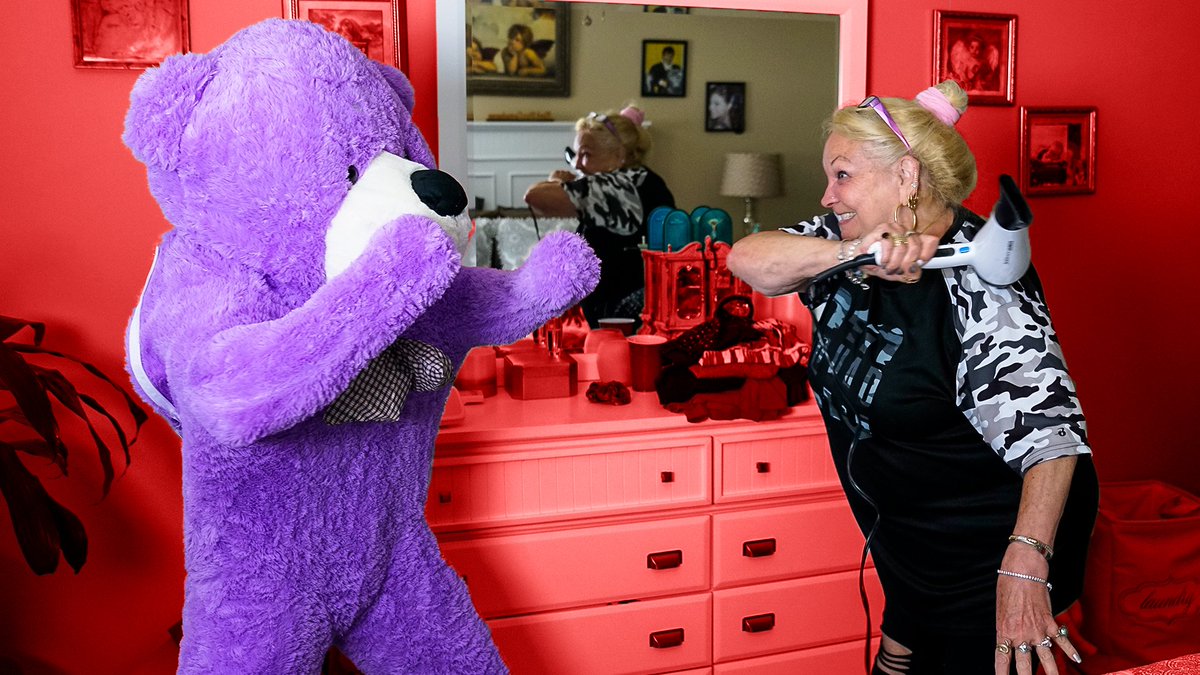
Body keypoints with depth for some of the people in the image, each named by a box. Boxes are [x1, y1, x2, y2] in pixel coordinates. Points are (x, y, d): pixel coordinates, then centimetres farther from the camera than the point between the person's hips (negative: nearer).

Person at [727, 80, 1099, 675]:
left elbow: (1049, 430, -34)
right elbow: (748, 259, -18)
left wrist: (1024, 564, -44)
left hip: (988, 544, -7)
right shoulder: (850, 250, -6)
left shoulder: (976, 282, -28)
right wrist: (849, 252, -36)